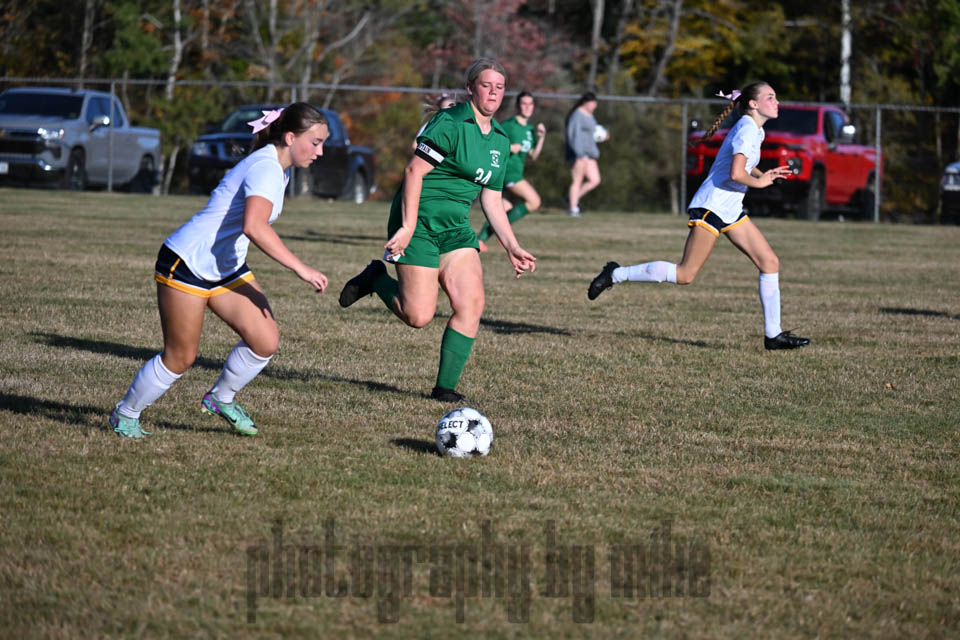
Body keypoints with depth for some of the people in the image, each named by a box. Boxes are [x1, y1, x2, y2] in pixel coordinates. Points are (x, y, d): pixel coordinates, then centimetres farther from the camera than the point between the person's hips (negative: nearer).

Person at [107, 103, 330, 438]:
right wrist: (300, 269, -40)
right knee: (180, 357, -1)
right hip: (186, 265, -9)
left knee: (265, 341, -7)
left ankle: (220, 398, 18)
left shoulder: (278, 169, 7)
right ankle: (125, 414, 21)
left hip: (227, 268, 9)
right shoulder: (265, 169, -24)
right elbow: (254, 227, -41)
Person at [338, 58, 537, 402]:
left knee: (472, 303, -9)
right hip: (420, 221, -8)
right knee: (418, 316, -10)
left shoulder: (500, 140, 13)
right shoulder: (451, 123, -13)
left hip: (456, 230, 8)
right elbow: (414, 171, -17)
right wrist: (408, 226, -23)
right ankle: (376, 278, 19)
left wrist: (512, 248, 14)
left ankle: (446, 388, -1)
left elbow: (492, 200, 19)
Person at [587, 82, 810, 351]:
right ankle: (616, 274, 3)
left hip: (731, 211, 10)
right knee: (685, 274, -8)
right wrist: (760, 182, -10)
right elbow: (736, 174, -28)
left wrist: (765, 174, 14)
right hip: (711, 206, -10)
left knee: (770, 262, 2)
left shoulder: (753, 130, 13)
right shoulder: (747, 130, -16)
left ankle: (773, 334, 5)